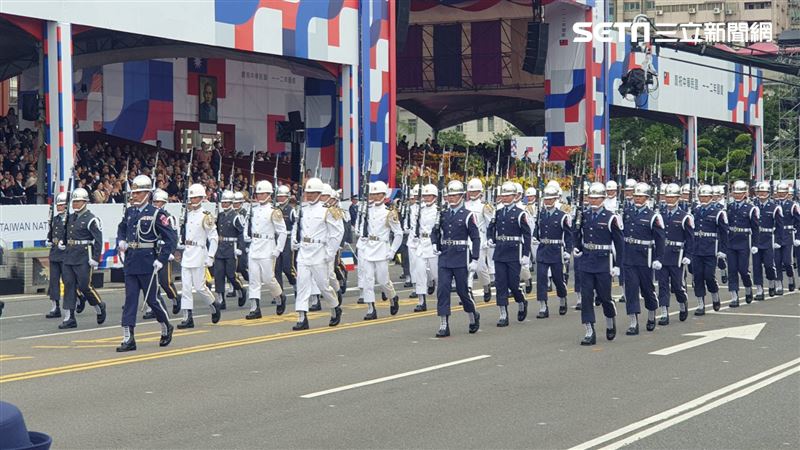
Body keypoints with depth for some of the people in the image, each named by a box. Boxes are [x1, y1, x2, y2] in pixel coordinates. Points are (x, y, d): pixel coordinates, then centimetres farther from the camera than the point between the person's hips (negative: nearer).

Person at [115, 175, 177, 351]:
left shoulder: (155, 213, -9)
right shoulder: (130, 212, 9)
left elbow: (171, 237, -11)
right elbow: (122, 228, 30)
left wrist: (162, 259, -15)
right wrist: (121, 241, 10)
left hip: (147, 262, -5)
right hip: (131, 261, 5)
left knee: (151, 298, 3)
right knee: (130, 299, 1)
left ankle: (166, 328, 27)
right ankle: (128, 339, 0)